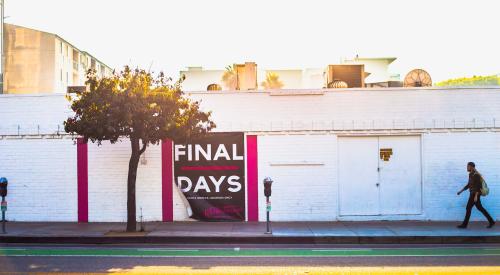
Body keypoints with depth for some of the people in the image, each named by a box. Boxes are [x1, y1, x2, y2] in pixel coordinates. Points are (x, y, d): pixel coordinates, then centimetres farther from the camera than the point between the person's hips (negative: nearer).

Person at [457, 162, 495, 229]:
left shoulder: (476, 175, -17)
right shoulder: (471, 174, 13)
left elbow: (479, 186, -21)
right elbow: (469, 185, 20)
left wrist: (476, 196, -26)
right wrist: (461, 191, 16)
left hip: (475, 194, -10)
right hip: (472, 194, 10)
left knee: (468, 208, -5)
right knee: (480, 208, 13)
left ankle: (464, 224, 1)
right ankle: (491, 221, 20)